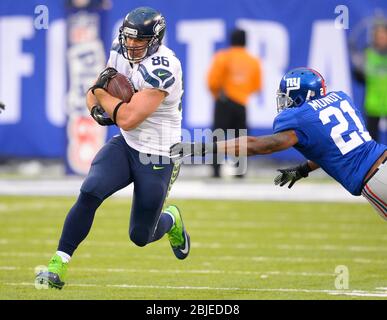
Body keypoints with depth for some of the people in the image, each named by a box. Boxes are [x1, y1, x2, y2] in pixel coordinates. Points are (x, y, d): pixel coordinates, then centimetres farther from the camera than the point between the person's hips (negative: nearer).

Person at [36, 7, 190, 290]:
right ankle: (58, 265, -17)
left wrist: (101, 91, -16)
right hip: (125, 146, 5)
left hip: (156, 159, -5)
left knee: (141, 236, 5)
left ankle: (171, 221, 42)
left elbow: (128, 119, -30)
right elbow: (93, 94, 11)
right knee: (90, 193, -22)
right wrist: (97, 108, -12)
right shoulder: (121, 52, -1)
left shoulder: (162, 68, -26)